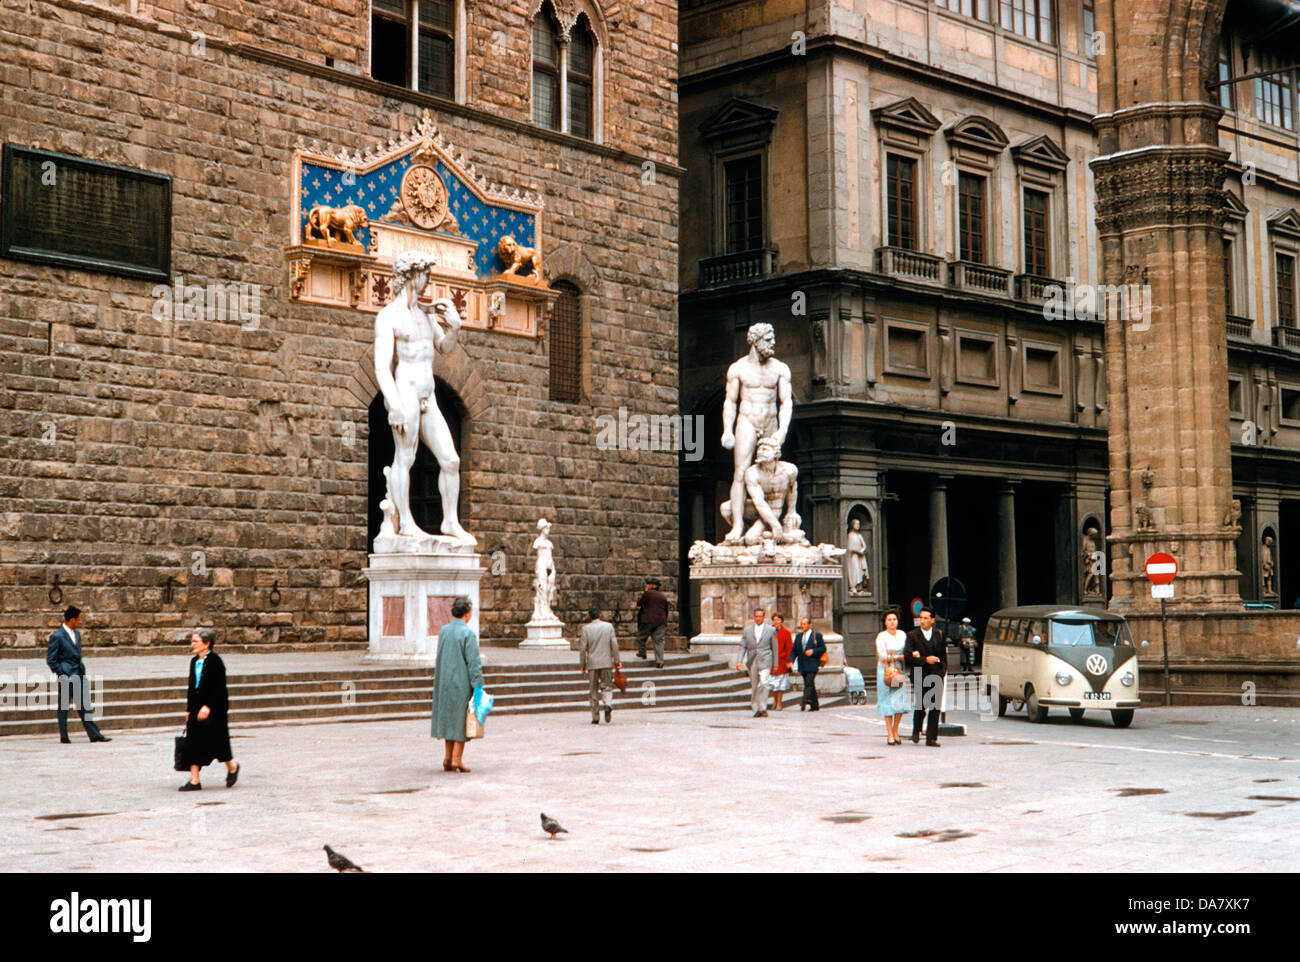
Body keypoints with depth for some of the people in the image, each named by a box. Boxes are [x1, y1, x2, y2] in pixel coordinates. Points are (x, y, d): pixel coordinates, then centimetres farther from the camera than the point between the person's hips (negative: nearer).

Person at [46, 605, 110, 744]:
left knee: (84, 706, 6)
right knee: (64, 706, 2)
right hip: (66, 676, -7)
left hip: (79, 675, 7)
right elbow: (50, 660, -10)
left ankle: (94, 734, 6)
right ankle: (64, 736, 10)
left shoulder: (77, 633, 12)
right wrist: (62, 673, -12)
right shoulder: (57, 636, -11)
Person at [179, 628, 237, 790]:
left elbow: (219, 687, -17)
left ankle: (232, 766, 28)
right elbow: (191, 687, 16)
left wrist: (208, 707, -23)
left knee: (217, 740, 2)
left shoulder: (215, 661, -12)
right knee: (193, 742, 1)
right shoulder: (194, 662, 10)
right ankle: (194, 781, 3)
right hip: (196, 707, 7)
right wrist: (189, 709, 14)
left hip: (214, 708, -7)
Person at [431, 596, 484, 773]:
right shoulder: (468, 633, -15)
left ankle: (448, 758, 16)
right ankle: (457, 760, 1)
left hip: (444, 683, 6)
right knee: (461, 719, 2)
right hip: (462, 683, -6)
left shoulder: (443, 631, 4)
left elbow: (440, 659, 12)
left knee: (449, 717, 15)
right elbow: (473, 662, -17)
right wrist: (478, 686, -14)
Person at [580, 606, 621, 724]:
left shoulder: (586, 628, -3)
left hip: (592, 663, -1)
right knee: (607, 687, 9)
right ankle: (608, 704, -22)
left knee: (594, 690, 7)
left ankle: (595, 717, 6)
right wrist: (617, 661, 6)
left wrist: (583, 665, 4)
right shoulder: (609, 626, 2)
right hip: (607, 662, 1)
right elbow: (614, 644, 0)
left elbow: (584, 648, -3)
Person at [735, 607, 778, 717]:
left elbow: (774, 648, 8)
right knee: (754, 687, 8)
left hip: (764, 662, -3)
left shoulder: (770, 630, 4)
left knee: (763, 683, -20)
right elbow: (743, 647, 6)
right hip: (752, 662, 3)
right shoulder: (748, 630, 9)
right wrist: (739, 661, -7)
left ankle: (763, 708, -13)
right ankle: (756, 709, 18)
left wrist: (775, 665, 7)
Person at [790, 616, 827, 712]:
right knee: (808, 684, 8)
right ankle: (814, 705, 14)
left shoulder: (817, 635, 2)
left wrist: (813, 651, -14)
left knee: (809, 682, -18)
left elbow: (823, 648, 1)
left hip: (813, 664, -5)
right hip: (803, 666, 5)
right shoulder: (798, 636, 16)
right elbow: (794, 650, 14)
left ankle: (805, 700, -28)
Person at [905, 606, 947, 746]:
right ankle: (916, 731, 22)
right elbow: (908, 657, -6)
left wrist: (943, 669, 4)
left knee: (935, 708, -1)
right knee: (920, 706, -5)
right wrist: (925, 660, -15)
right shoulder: (912, 635, 0)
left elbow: (944, 654, 17)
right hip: (919, 676, -3)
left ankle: (931, 738, 4)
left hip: (936, 676, 3)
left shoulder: (939, 634, 10)